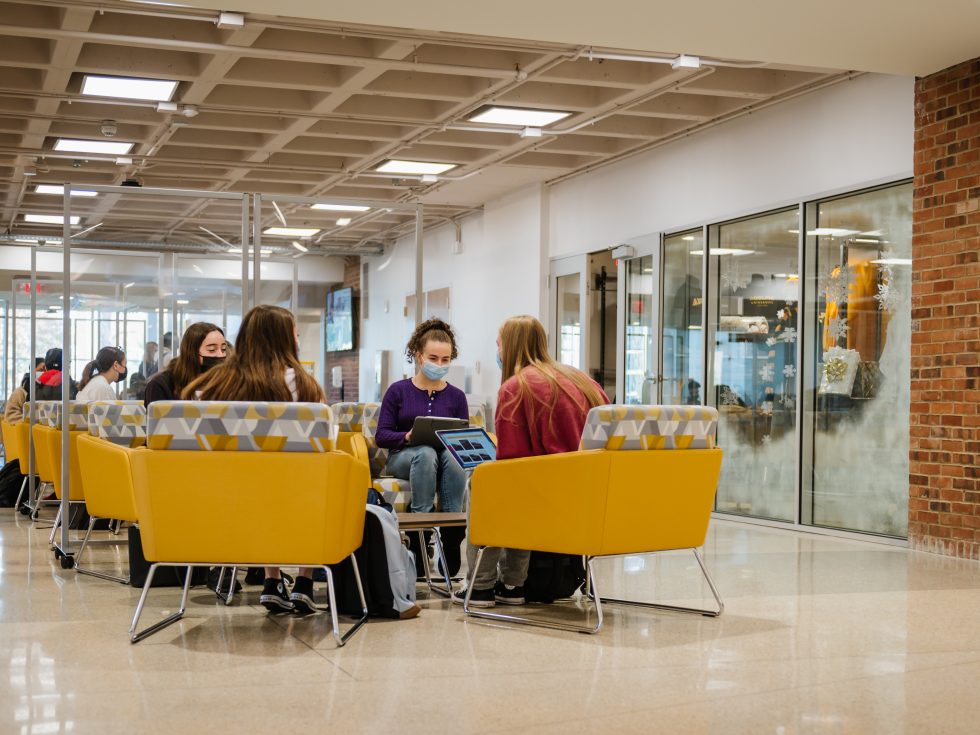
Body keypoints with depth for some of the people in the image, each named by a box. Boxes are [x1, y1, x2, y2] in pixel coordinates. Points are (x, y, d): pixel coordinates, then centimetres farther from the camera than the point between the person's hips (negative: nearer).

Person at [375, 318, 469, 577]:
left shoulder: (456, 396, 10)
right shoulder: (398, 391, 5)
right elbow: (381, 435, 2)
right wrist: (407, 437, -18)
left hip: (446, 454, 1)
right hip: (402, 458, -1)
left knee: (453, 456, -37)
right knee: (426, 452, -38)